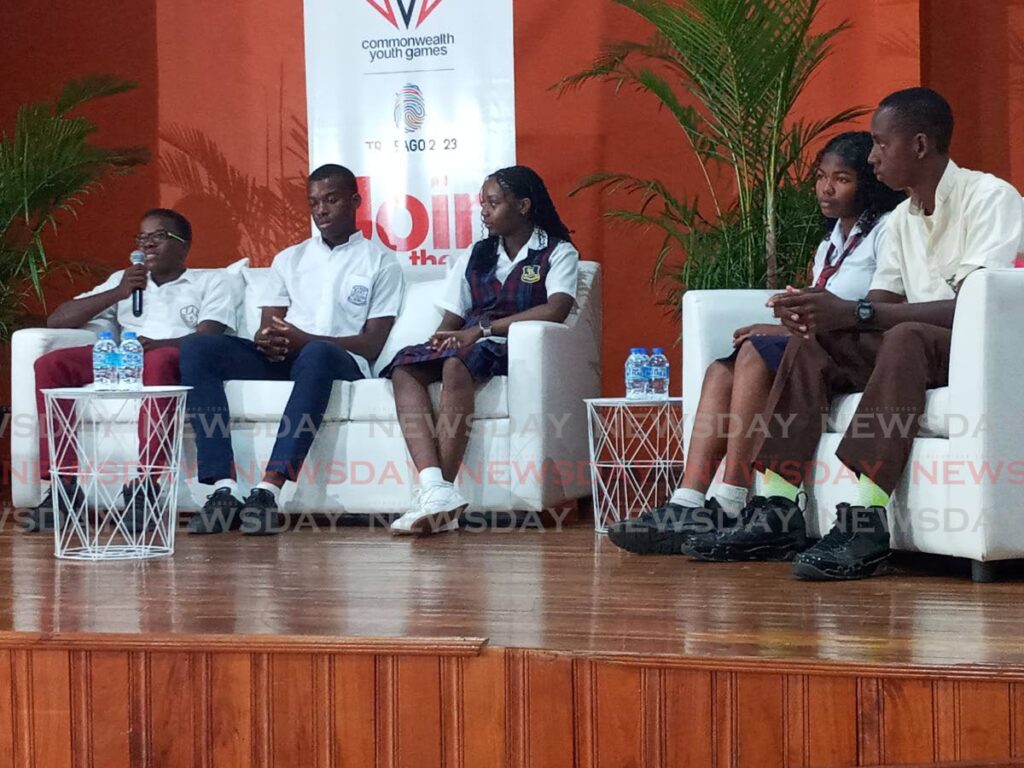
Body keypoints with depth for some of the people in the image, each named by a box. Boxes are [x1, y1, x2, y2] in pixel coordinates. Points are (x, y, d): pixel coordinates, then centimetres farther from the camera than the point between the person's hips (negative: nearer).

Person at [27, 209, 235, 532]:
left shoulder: (209, 281, 19)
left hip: (179, 360, -4)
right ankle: (64, 483, -27)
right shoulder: (122, 280, 30)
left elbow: (208, 337, -2)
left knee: (158, 360, -41)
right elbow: (57, 320, 18)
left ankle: (144, 485, -44)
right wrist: (118, 293, 5)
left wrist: (151, 344, -21)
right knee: (49, 365, -23)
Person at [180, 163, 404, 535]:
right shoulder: (289, 259, 24)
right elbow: (267, 326, 16)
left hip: (340, 361, -5)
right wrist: (267, 339, -12)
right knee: (198, 349, -22)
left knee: (316, 354, -42)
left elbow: (372, 345, -1)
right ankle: (224, 490, -34)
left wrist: (302, 338, -16)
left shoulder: (380, 263, 10)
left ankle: (268, 490, -49)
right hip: (280, 358, 5)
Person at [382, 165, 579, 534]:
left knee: (456, 363, -38)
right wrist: (443, 337, -9)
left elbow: (556, 310, -13)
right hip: (467, 345, 6)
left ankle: (441, 489, -43)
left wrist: (482, 330, -17)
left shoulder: (558, 252, 7)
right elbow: (452, 320, 18)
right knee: (404, 368, -27)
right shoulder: (475, 257, 24)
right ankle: (434, 487, -44)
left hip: (516, 349, -5)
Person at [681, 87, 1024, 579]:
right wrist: (821, 313, -14)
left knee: (906, 336, -36)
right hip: (912, 353, 8)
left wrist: (855, 313, -29)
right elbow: (881, 306, 10)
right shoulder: (903, 218, 16)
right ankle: (775, 514, -20)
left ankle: (863, 521, -44)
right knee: (810, 344, -11)